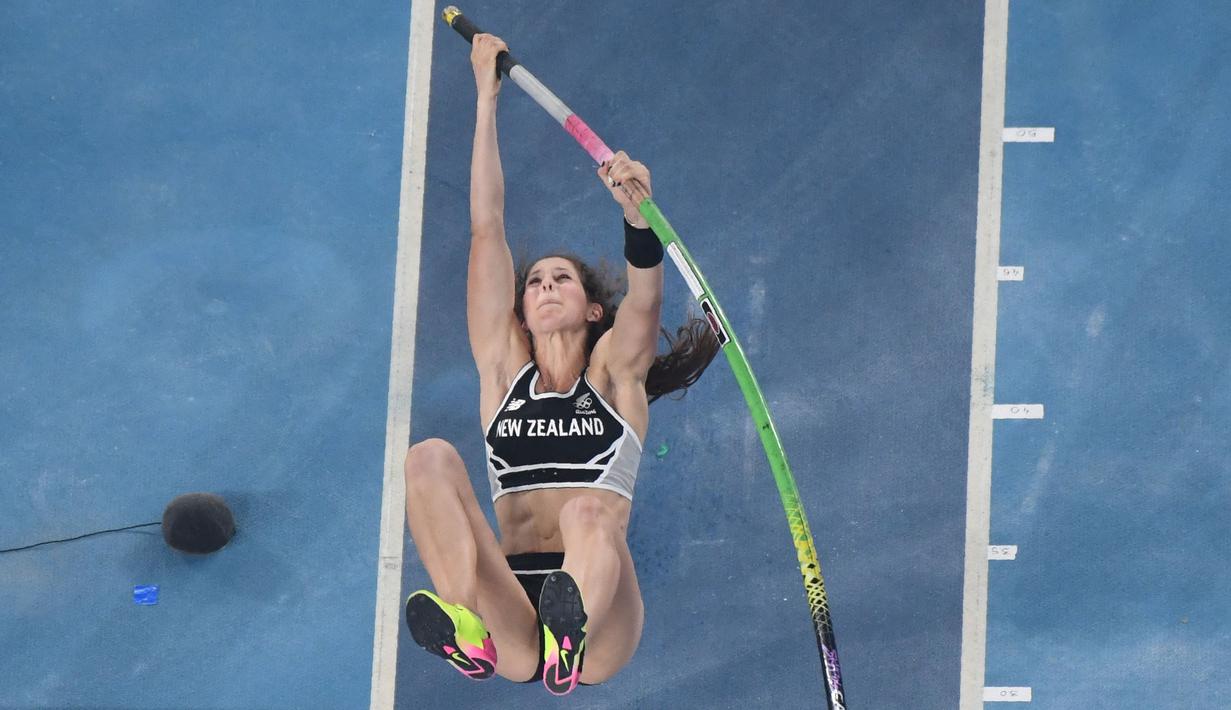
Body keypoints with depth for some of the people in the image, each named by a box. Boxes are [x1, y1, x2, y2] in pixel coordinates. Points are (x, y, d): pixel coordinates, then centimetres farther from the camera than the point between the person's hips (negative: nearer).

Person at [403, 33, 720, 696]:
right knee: (430, 458, -20)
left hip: (604, 629, -2)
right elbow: (486, 231, 19)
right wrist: (486, 99, 17)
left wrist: (637, 213, -25)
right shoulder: (504, 372, 23)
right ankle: (470, 637, -44)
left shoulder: (614, 374, 18)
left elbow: (646, 292, -3)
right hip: (512, 628, 2)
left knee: (589, 513, -33)